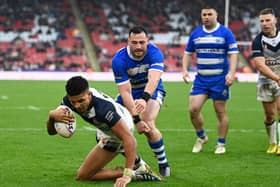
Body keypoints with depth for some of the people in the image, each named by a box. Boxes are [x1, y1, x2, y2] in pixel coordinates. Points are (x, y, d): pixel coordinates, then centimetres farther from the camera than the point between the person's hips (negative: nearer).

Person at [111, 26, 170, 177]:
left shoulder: (154, 53, -29)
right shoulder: (119, 59, -27)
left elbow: (153, 79, -45)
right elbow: (125, 91, -30)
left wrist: (144, 99, -65)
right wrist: (136, 119, -38)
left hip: (151, 92, -3)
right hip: (129, 94, 3)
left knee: (148, 126, -29)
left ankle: (163, 163, -6)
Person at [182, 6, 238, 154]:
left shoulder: (225, 33, -4)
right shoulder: (195, 34, 7)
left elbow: (233, 54, -7)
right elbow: (188, 53, 16)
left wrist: (231, 73, -19)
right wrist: (185, 69, 1)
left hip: (220, 79, -3)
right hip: (201, 78, 3)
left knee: (221, 112, 1)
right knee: (193, 109, -8)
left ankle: (221, 144, 15)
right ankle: (201, 137, 15)